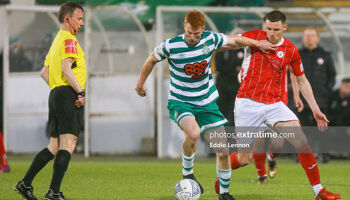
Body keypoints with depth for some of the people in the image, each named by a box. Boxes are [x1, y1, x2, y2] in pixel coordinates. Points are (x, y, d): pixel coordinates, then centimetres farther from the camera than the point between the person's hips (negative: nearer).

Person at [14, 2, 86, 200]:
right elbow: (66, 69, -19)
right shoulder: (69, 39, -7)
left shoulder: (57, 40, 23)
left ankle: (25, 183, 11)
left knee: (54, 146, 12)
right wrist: (81, 92, -21)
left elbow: (45, 73, 24)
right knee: (68, 144, -13)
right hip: (68, 95, -10)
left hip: (55, 94, 10)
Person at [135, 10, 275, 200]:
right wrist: (141, 83, 14)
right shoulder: (170, 46, -17)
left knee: (223, 152, 0)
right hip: (180, 101, -4)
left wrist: (256, 43, 9)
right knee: (193, 133, -35)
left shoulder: (210, 39, -9)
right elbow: (151, 60, 3)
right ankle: (187, 173, -8)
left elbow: (234, 41, 12)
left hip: (207, 102, 4)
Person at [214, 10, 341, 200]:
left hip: (274, 104, 2)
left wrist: (315, 110, 11)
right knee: (243, 159, 0)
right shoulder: (254, 37, -4)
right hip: (248, 103, -2)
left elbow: (302, 81, 13)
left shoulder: (291, 51, 2)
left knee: (302, 142, -14)